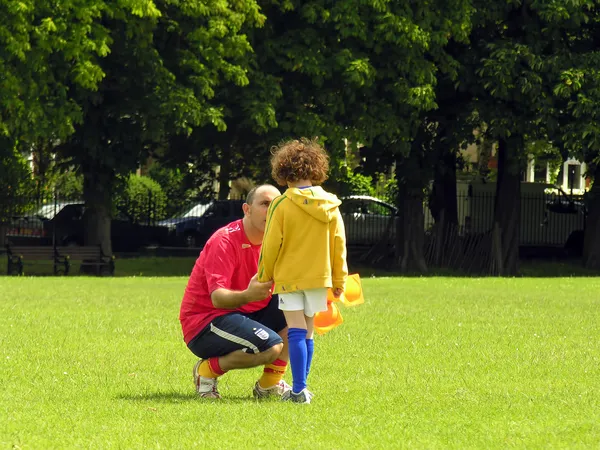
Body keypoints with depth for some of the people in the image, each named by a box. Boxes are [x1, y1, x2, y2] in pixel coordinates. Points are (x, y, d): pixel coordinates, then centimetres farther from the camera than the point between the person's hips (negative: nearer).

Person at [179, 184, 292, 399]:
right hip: (202, 325, -8)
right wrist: (247, 295, -49)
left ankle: (270, 384, -1)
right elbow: (217, 298, -29)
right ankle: (208, 369, -6)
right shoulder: (225, 241, -18)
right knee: (271, 347, -30)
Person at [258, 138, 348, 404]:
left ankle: (299, 390, -13)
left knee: (296, 333, -6)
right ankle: (301, 388, 18)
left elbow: (271, 245, -7)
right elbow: (338, 245, 6)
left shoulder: (282, 205, -10)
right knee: (307, 332, 14)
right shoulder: (329, 206, 2)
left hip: (289, 277, -4)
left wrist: (263, 277, 5)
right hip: (319, 276, 4)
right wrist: (339, 279, 15)